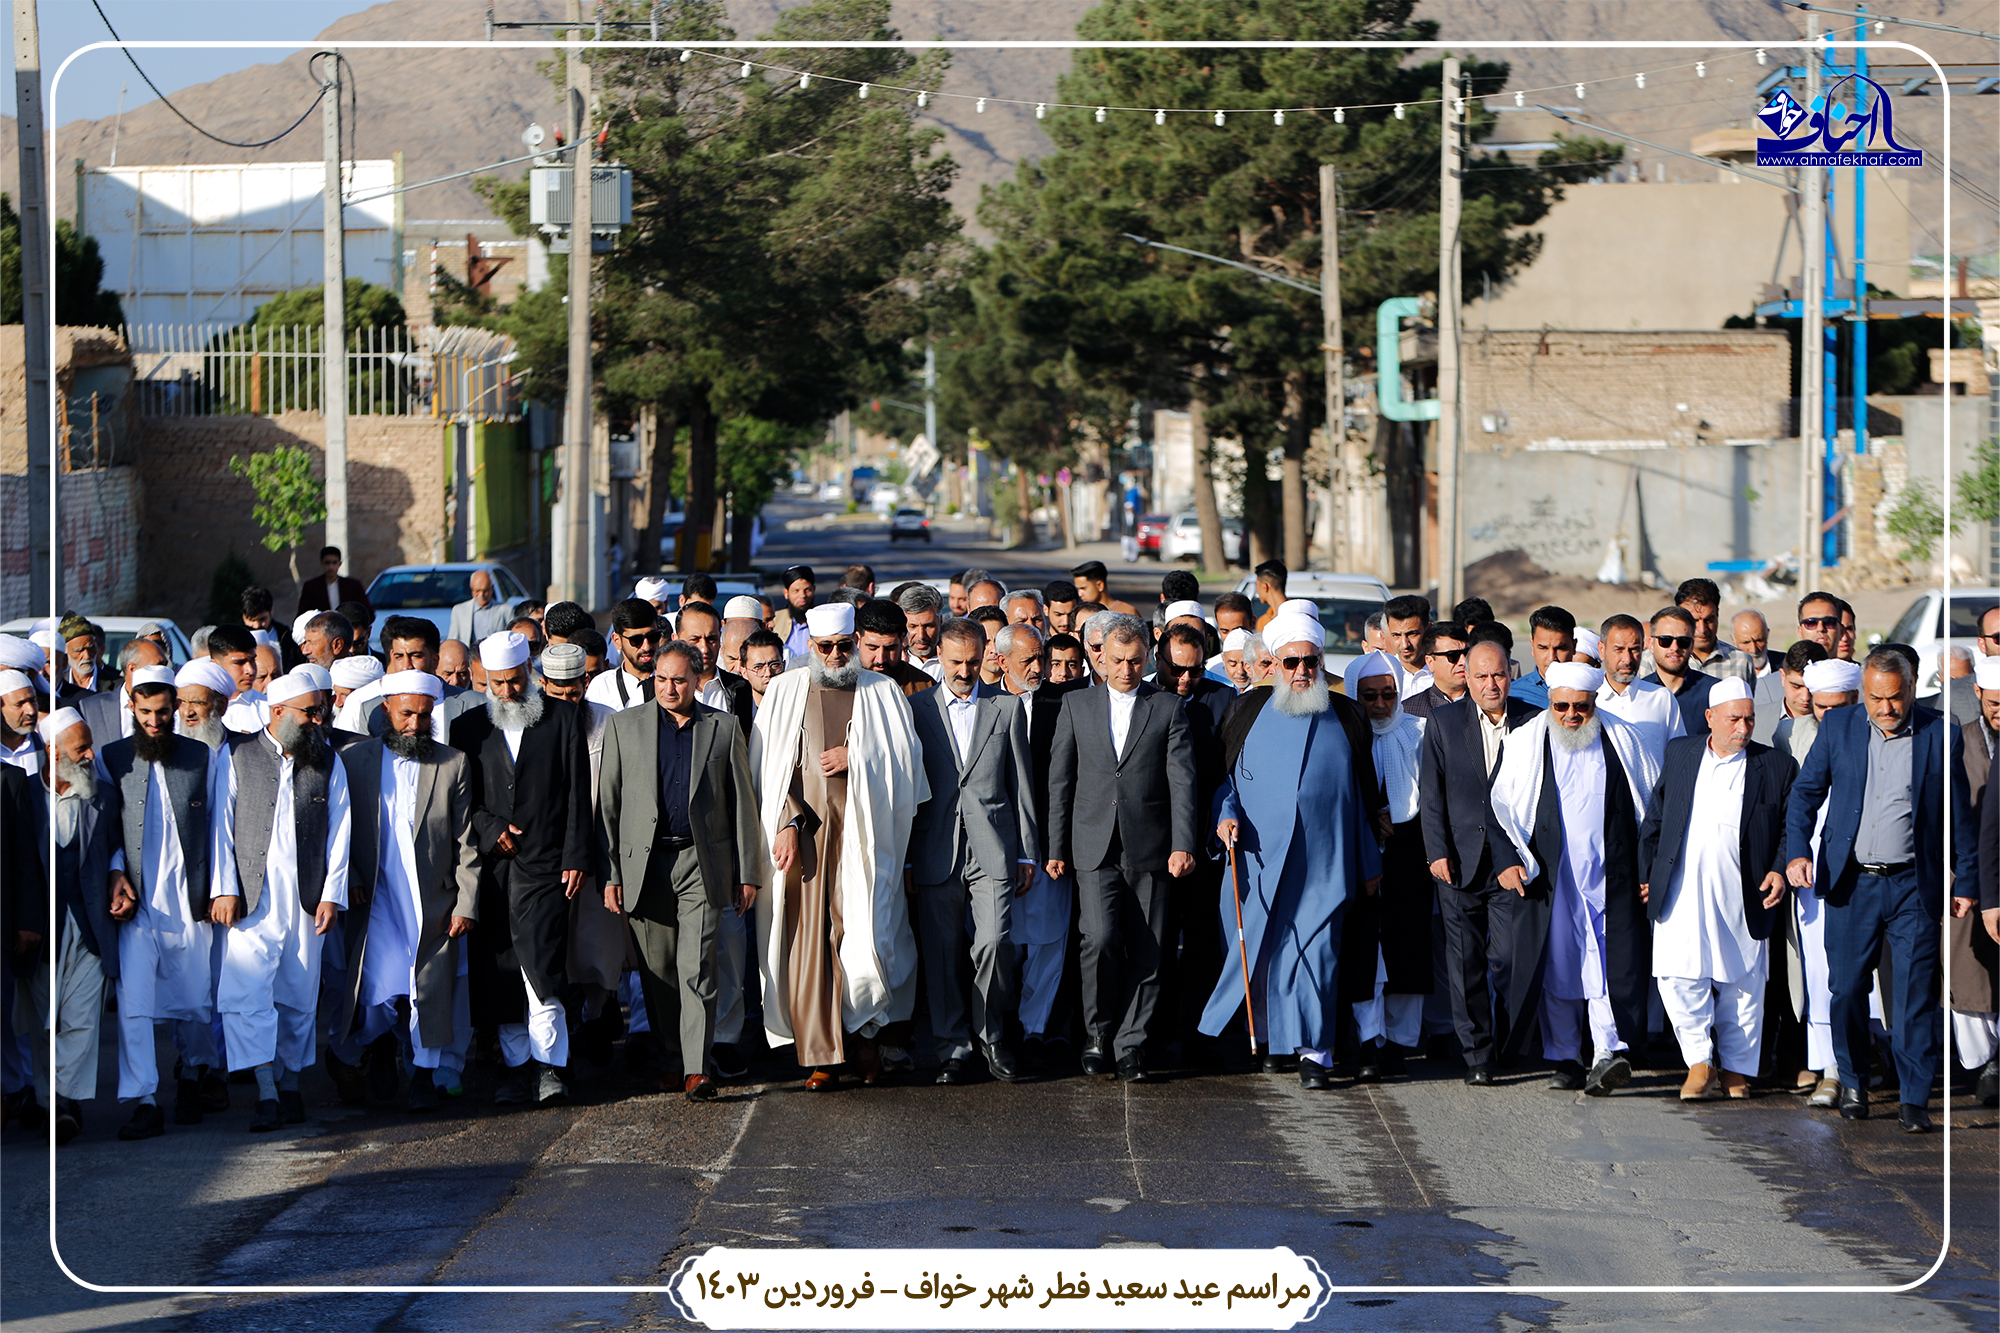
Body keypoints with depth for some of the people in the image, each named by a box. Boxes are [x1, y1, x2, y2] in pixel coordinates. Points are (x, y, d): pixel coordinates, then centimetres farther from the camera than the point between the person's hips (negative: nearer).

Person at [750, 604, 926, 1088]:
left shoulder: (882, 693, 10)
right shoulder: (784, 693, 10)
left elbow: (906, 761, 7)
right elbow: (770, 768, 5)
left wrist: (857, 757, -7)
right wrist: (787, 824, -6)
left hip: (861, 830, 0)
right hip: (803, 828, 0)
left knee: (861, 932, -7)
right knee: (807, 936, -4)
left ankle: (864, 1036, 9)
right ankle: (820, 1054, -1)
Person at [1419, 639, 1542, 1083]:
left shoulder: (1532, 722, 2)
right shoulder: (1444, 722, 5)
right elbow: (1431, 792, 4)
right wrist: (1437, 851, -4)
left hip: (1514, 861, -1)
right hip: (1461, 861, 1)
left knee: (1510, 958, -6)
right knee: (1466, 963, 2)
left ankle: (1510, 1043, 14)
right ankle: (1478, 1056, 10)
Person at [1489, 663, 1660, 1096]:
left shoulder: (1622, 740, 6)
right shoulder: (1525, 743, 3)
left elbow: (1653, 803, 13)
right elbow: (1500, 805, 6)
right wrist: (1507, 859, -6)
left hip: (1610, 877, 0)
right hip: (1550, 878, 0)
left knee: (1612, 964, -11)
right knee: (1558, 966, 2)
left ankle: (1608, 1054, -17)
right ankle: (1565, 1060, 11)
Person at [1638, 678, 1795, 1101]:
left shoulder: (1777, 766, 5)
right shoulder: (1680, 755, 11)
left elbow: (1791, 828, 8)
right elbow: (1655, 819, 17)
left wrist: (1779, 870, -7)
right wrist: (1648, 872, 11)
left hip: (1743, 897, -1)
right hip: (1682, 894, 1)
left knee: (1742, 985, 5)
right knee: (1679, 978, -10)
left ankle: (1735, 1070, 16)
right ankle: (1699, 1063, -1)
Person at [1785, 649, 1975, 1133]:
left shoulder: (1941, 735, 0)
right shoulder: (1838, 726, 4)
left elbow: (1959, 817, 5)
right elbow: (1805, 791, 9)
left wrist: (1966, 884, 4)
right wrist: (1797, 852, -4)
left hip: (1913, 887, -2)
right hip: (1850, 882, 2)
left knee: (1915, 994, -4)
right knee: (1846, 988, 5)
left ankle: (1914, 1099, 2)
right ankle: (1853, 1084, 23)